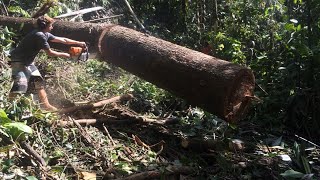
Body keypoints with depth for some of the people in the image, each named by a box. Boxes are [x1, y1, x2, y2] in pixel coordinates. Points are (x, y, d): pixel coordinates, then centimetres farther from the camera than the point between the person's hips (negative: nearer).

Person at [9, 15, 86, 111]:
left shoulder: (45, 34, 5)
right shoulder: (40, 35, -23)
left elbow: (62, 40, 12)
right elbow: (49, 52, -16)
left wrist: (79, 43, 16)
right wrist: (63, 55, -1)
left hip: (28, 62, 10)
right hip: (19, 61, -10)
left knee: (38, 82, 10)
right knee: (21, 84, -21)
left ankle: (46, 105, 17)